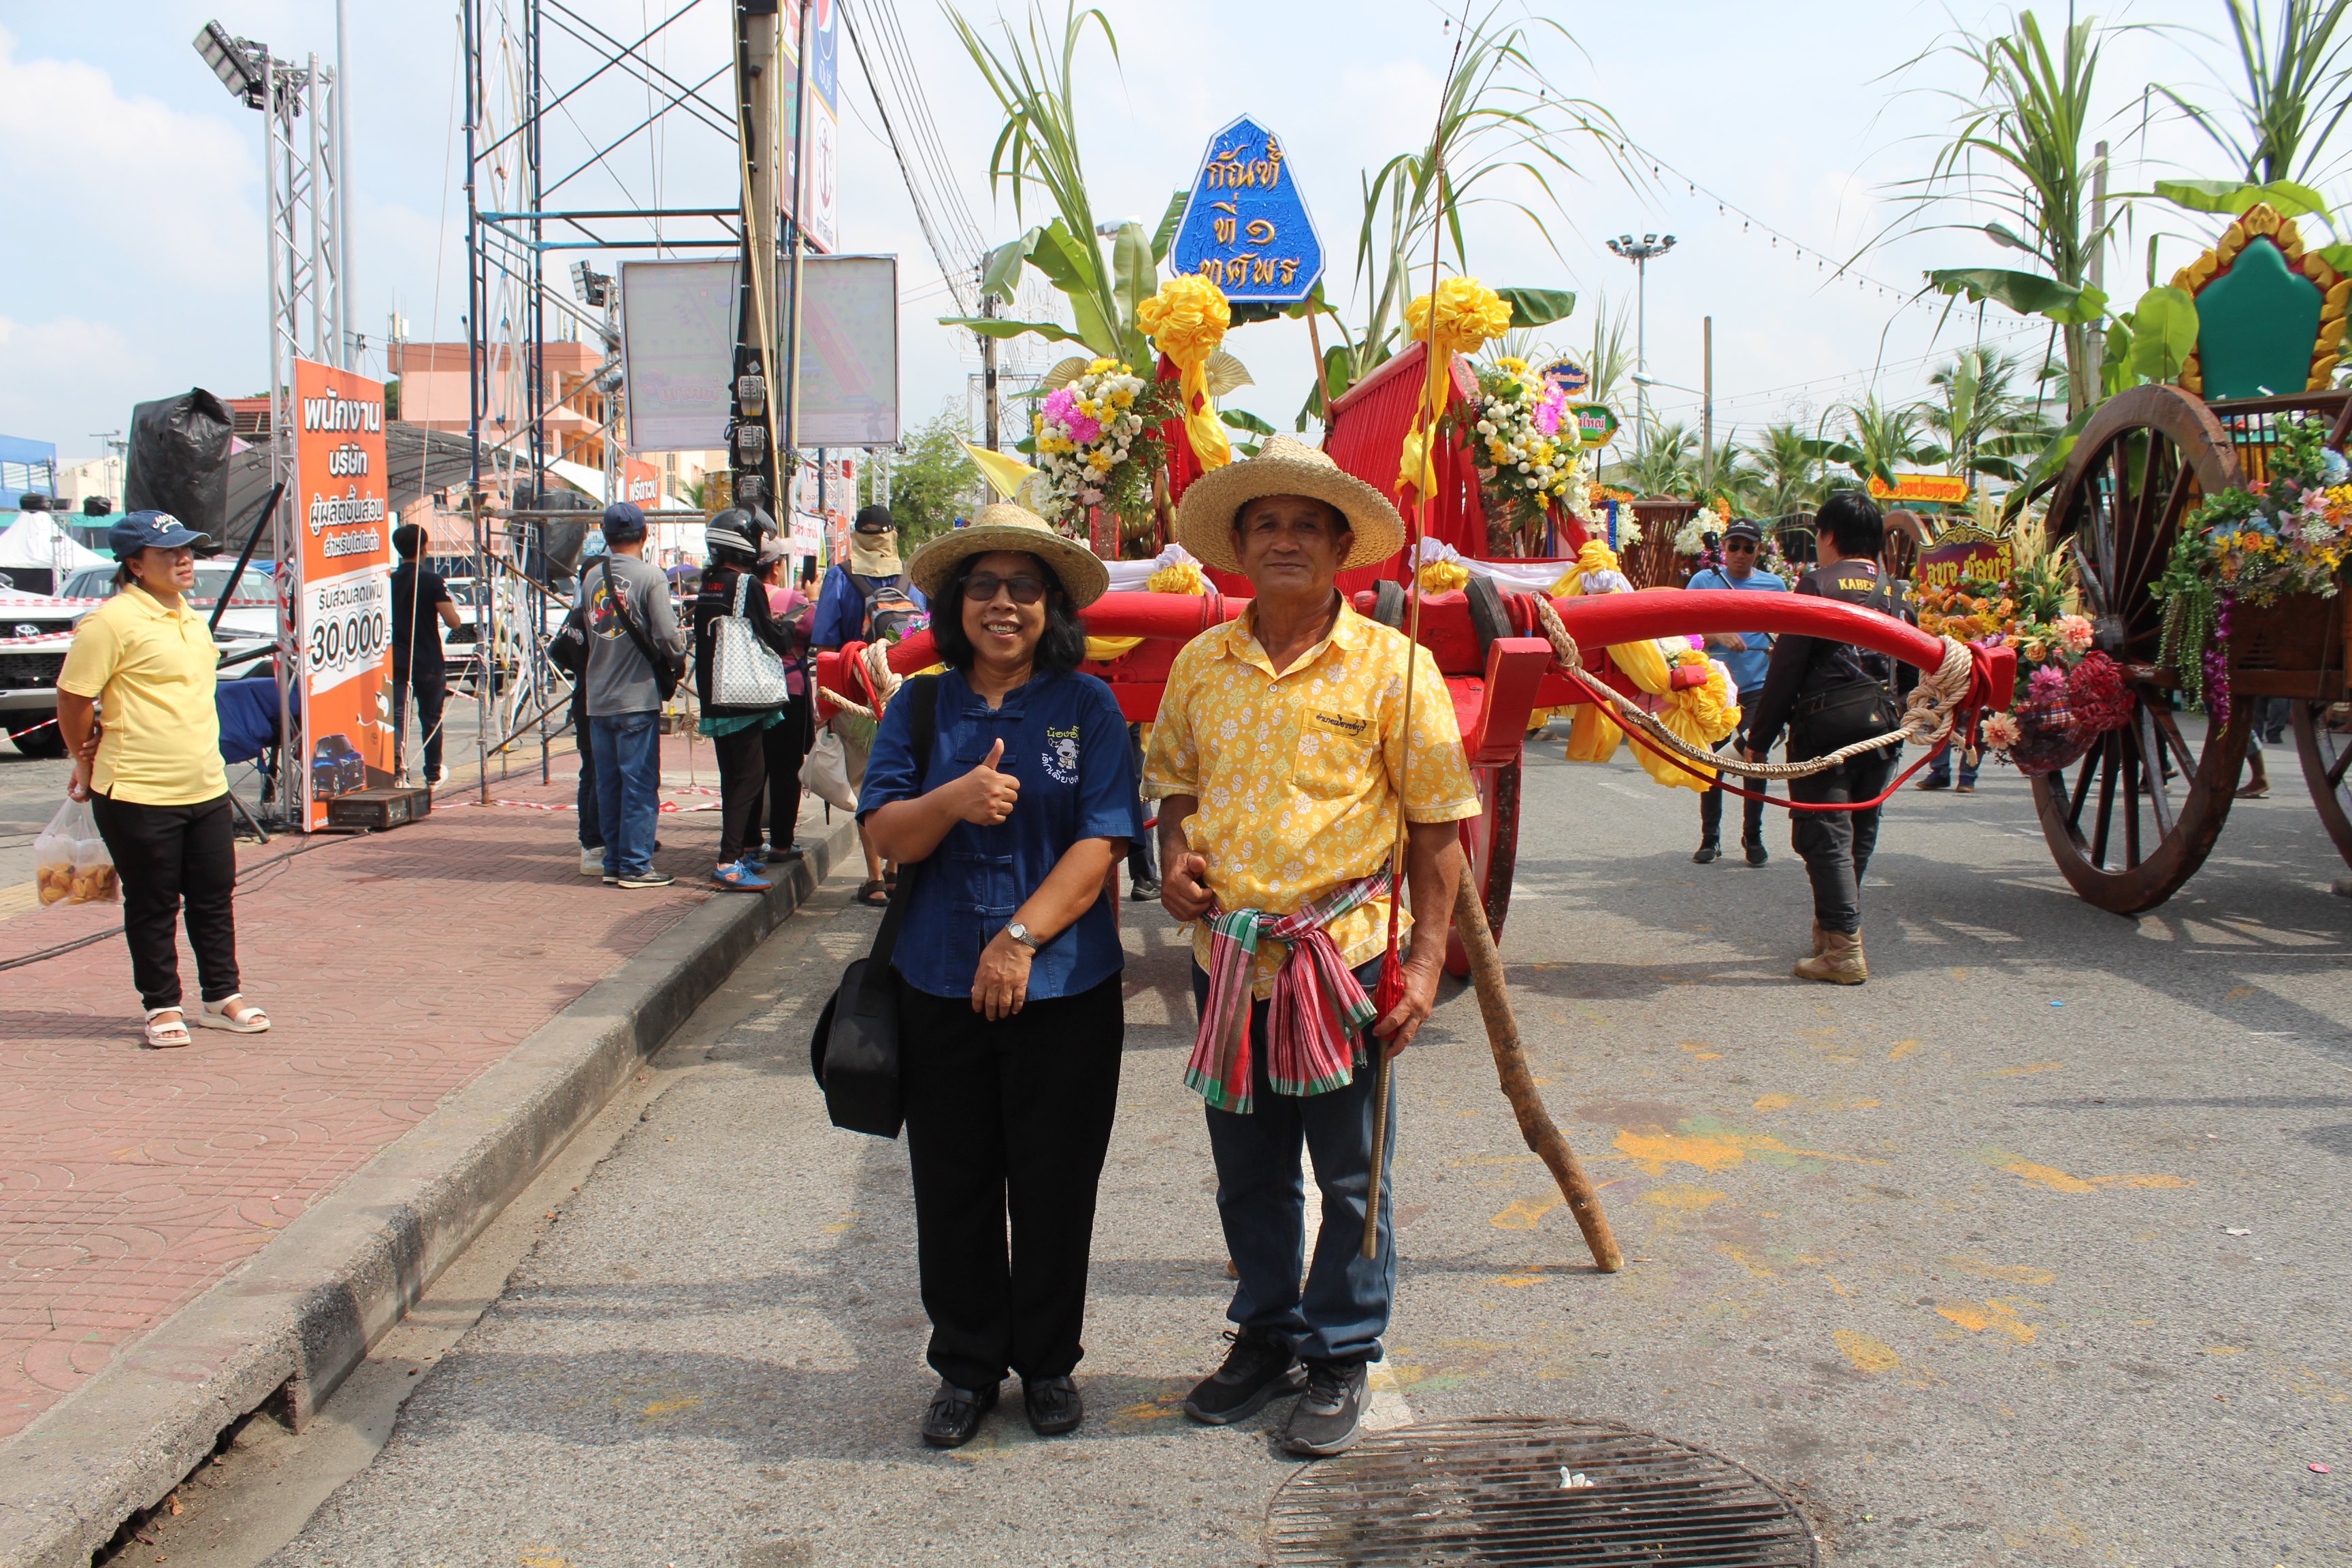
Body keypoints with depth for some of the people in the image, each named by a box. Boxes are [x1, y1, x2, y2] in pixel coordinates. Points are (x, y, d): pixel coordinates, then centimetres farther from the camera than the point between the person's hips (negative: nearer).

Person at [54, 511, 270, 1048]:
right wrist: (87, 761, 4)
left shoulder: (191, 618, 13)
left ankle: (221, 997, 25)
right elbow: (73, 699, -9)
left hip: (206, 788, 7)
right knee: (153, 906, 5)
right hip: (138, 796, -7)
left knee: (214, 897, 13)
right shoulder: (112, 621, -13)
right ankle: (162, 1006, 18)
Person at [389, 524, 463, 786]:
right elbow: (453, 622, -14)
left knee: (396, 715, -6)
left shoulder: (388, 581, 2)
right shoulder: (432, 581, -9)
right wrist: (451, 604, 5)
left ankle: (396, 762, -30)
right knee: (431, 719, 13)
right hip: (429, 663, -1)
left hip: (396, 663, 2)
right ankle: (433, 773, 26)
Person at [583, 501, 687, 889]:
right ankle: (635, 866, 1)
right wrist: (681, 643, 5)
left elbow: (586, 631, 14)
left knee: (608, 784, 11)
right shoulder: (651, 576, -10)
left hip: (597, 700, 6)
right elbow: (666, 636, -16)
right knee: (640, 784, 0)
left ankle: (613, 862, 17)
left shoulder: (592, 577, 7)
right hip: (637, 698, -6)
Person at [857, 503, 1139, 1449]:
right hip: (940, 985, 2)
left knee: (1054, 1185, 8)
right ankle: (967, 1365, 27)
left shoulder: (1088, 708, -1)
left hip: (1064, 988, -2)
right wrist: (956, 801, -22)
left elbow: (1101, 844, -9)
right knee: (953, 1184, 10)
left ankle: (1048, 1363, 27)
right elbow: (886, 834, -2)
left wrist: (1020, 937, -18)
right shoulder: (921, 708, 6)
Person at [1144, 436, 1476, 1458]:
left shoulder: (1391, 665, -6)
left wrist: (1426, 960, -10)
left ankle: (1341, 1361, 24)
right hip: (1227, 956, 4)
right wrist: (1173, 855, -2)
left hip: (1343, 954, -4)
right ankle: (1265, 1337, 34)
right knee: (1249, 1173, 16)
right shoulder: (1201, 664, 5)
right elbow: (1174, 784, 19)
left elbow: (1438, 825, -5)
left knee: (1351, 1178, 7)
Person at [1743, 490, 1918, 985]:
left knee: (1826, 836, -5)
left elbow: (1786, 668, -9)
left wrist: (1760, 738, -5)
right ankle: (1833, 927, 28)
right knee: (1860, 833, 16)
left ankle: (1844, 949, -10)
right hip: (1882, 724, 7)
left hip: (1827, 721, -6)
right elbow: (1911, 672, 15)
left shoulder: (1817, 584, -6)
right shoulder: (1894, 592, 12)